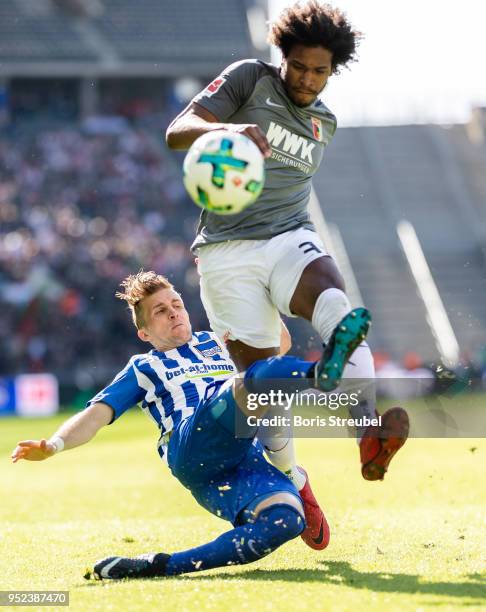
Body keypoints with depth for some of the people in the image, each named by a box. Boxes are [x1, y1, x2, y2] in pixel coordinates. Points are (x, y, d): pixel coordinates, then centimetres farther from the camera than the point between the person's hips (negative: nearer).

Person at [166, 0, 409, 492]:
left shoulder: (324, 124, 19)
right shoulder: (249, 79, 3)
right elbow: (177, 132, -9)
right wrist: (227, 129, -31)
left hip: (289, 239, 3)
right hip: (226, 250, -2)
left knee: (338, 310, -30)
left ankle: (371, 438, -50)